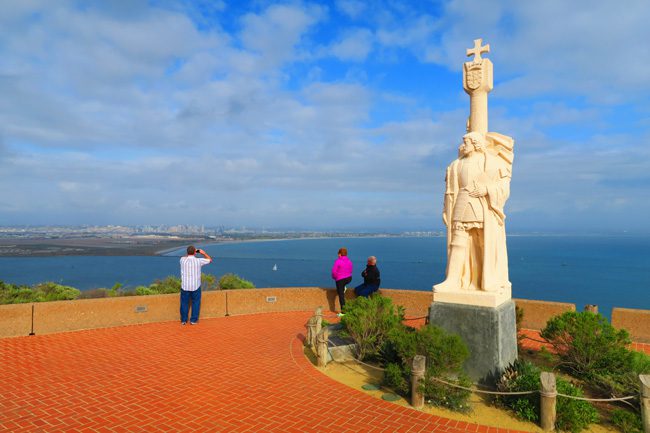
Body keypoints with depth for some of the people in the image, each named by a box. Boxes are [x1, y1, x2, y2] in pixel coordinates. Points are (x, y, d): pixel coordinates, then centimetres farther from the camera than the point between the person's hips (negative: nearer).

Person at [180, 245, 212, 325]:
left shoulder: (182, 260, -6)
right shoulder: (199, 261, -11)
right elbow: (210, 260, 7)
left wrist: (191, 253, 23)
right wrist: (204, 253, 17)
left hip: (185, 286, 2)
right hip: (195, 286, -2)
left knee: (184, 303, 14)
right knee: (195, 303, 13)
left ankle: (183, 320, 22)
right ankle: (193, 320, 17)